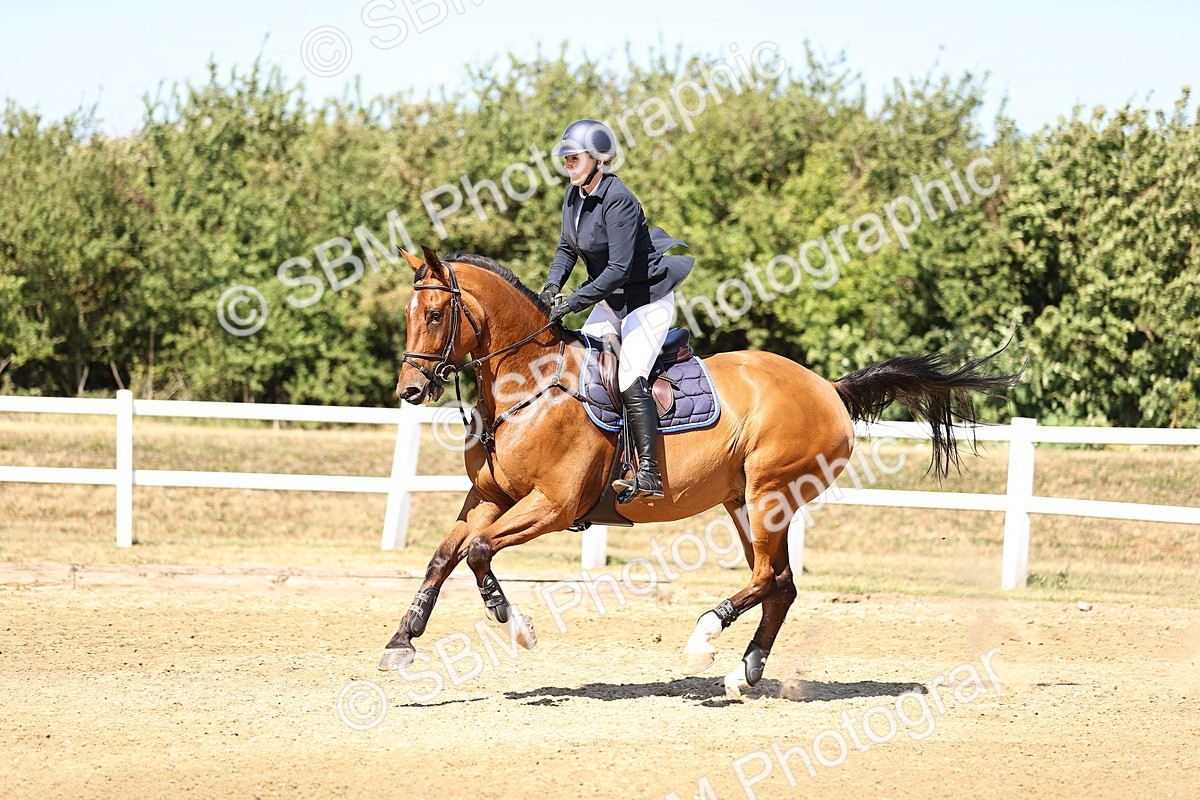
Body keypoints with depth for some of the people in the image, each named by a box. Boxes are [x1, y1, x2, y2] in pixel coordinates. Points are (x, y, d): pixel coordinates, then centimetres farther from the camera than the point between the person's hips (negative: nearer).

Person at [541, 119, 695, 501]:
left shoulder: (618, 202, -25)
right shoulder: (574, 196, 2)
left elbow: (619, 269, -28)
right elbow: (567, 248, 13)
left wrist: (573, 302, -27)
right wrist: (552, 286, -6)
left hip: (647, 299, -10)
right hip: (612, 301, 10)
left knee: (630, 379, -21)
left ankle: (649, 474, -24)